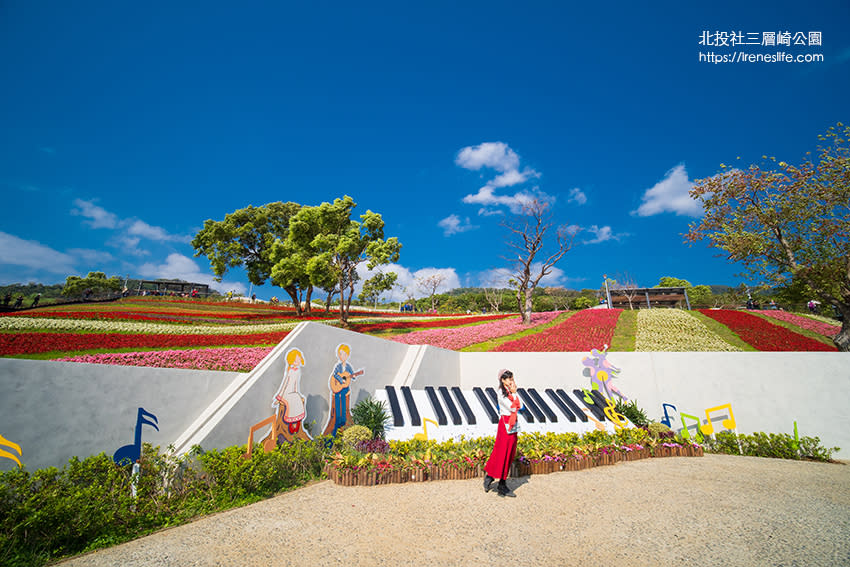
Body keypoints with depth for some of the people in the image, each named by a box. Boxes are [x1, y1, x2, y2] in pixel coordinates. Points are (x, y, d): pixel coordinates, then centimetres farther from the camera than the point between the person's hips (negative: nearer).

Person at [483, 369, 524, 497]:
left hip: (514, 425, 8)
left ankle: (502, 485, 16)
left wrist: (514, 394, -5)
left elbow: (520, 407, 2)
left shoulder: (512, 393, 11)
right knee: (501, 453, -4)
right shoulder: (502, 394, -12)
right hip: (505, 424, -8)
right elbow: (512, 408, -20)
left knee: (509, 455, 9)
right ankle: (489, 477, 12)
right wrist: (513, 394, -11)